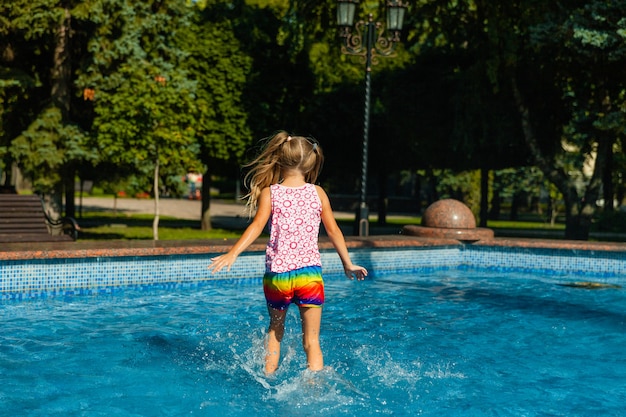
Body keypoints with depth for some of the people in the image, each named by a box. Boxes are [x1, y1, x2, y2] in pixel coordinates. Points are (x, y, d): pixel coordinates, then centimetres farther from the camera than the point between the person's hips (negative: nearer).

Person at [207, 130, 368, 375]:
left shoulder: (269, 193, 1)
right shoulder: (318, 193, 5)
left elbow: (257, 226, -13)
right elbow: (333, 230, 8)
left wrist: (232, 254, -18)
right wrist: (348, 264, 17)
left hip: (277, 274, 0)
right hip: (310, 273, 0)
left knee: (275, 329, 24)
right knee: (311, 340, 4)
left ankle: (268, 378, 26)